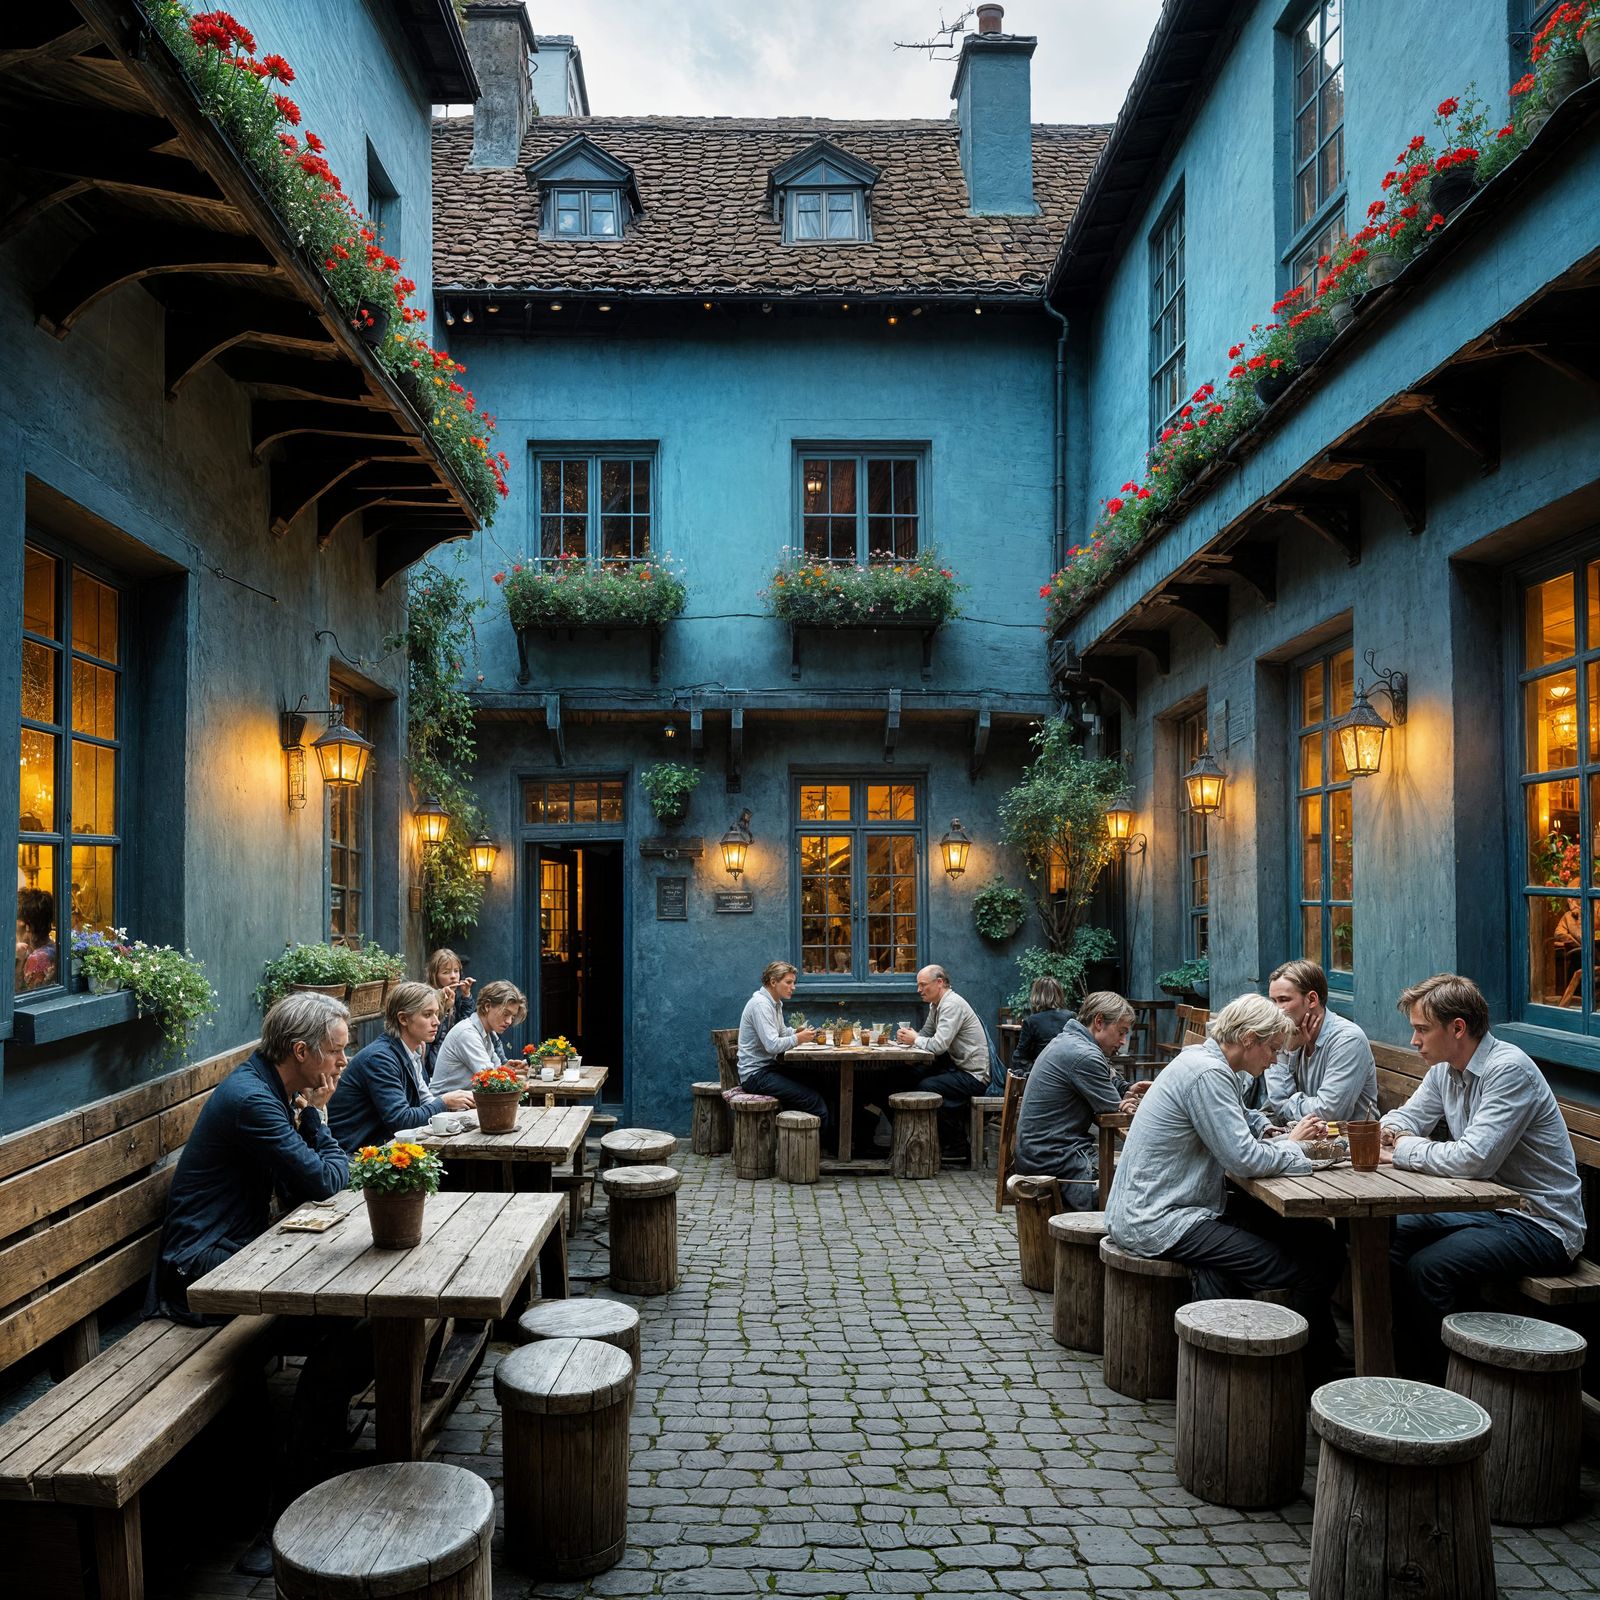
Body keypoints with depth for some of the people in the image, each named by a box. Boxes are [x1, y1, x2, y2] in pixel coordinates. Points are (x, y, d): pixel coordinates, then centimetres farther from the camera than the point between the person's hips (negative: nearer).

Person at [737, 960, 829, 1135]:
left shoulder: (775, 1003, 14)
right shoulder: (761, 1004, -17)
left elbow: (781, 1032, 28)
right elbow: (772, 1045, -25)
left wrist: (796, 1032, 9)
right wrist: (798, 1039, -13)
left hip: (768, 1069, 10)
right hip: (756, 1075, -10)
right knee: (814, 1100, -17)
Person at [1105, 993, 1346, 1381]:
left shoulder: (1202, 1060, 12)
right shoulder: (1207, 1073, -19)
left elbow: (1232, 1142, 19)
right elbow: (1245, 1159, -21)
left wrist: (1287, 1139, 4)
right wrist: (1293, 1146, -3)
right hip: (1160, 1221, -10)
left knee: (1317, 1237, 8)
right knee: (1306, 1269, -14)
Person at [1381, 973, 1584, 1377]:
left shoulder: (1509, 1070, -24)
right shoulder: (1444, 1068, 4)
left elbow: (1473, 1159, -32)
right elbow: (1408, 1117, 14)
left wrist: (1403, 1150, -18)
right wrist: (1384, 1134, -10)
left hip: (1541, 1224, -9)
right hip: (1488, 1207, 9)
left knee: (1427, 1266, -24)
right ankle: (1407, 1363, 16)